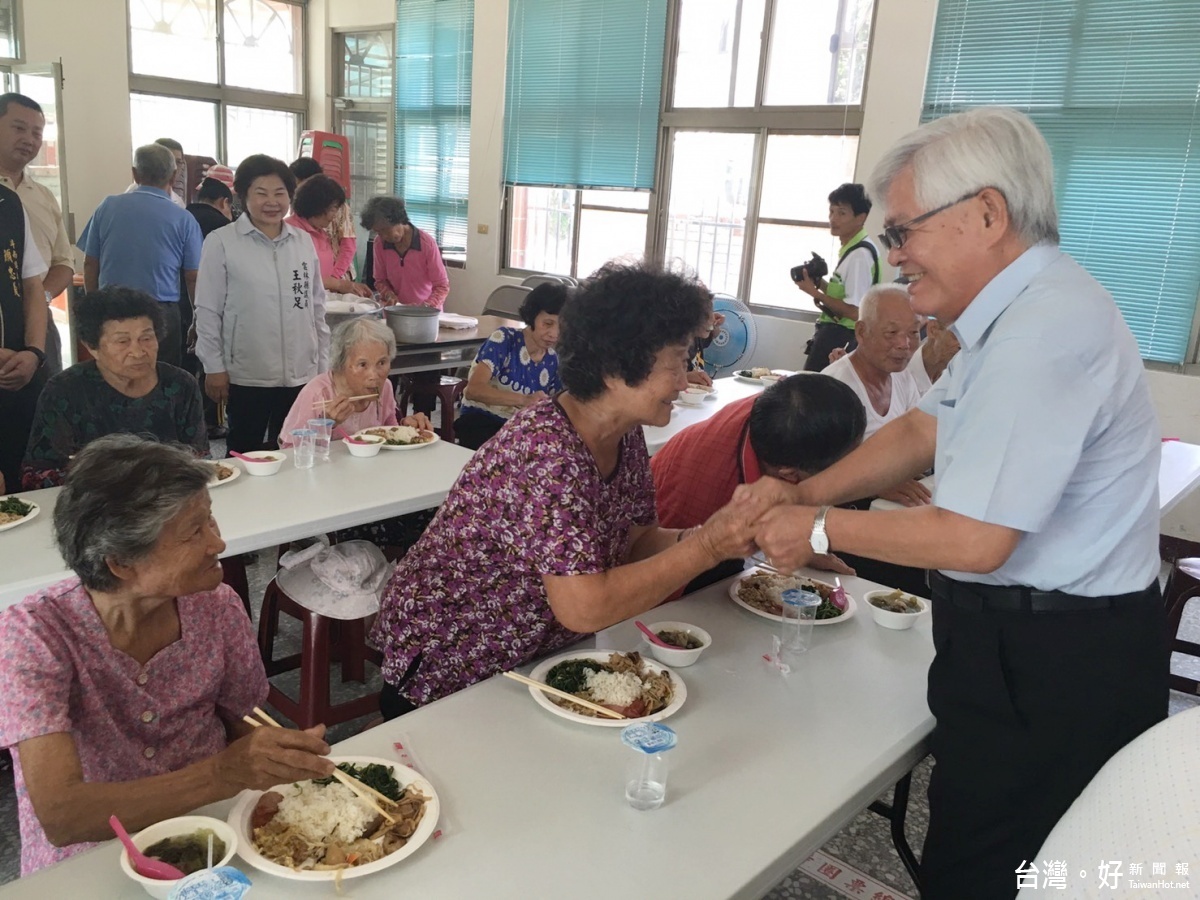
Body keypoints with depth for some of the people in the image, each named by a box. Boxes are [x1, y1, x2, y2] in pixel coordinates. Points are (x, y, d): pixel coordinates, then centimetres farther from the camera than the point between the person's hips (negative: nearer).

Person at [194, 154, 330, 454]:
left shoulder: (303, 242, 8)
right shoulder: (221, 243, -5)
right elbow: (207, 312, -4)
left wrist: (323, 364, 11)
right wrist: (214, 367, -6)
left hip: (301, 375, 4)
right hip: (247, 377, -4)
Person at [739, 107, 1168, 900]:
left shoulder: (1045, 329, -26)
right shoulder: (1024, 307, 7)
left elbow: (973, 541, -27)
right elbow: (925, 431, 12)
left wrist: (820, 530, -14)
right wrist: (805, 492, 1)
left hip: (1049, 664, -9)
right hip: (1030, 638, 9)